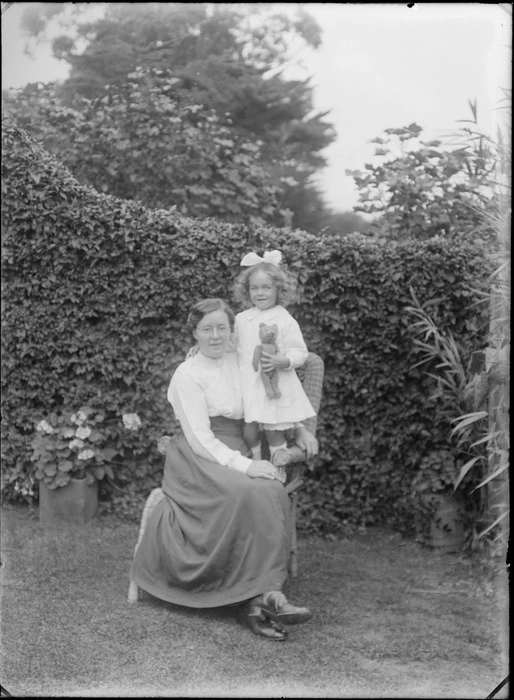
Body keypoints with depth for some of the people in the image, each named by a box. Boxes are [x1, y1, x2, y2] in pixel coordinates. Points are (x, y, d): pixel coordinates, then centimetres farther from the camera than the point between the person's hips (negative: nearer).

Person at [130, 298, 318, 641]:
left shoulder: (241, 362, 14)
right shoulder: (188, 374, -3)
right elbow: (199, 438, -11)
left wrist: (300, 429, 11)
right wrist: (244, 465, -22)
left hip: (238, 453, 5)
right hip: (199, 459, -5)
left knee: (274, 492, -28)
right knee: (249, 494, -34)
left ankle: (257, 599, -30)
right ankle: (266, 594, -30)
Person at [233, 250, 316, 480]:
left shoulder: (285, 320, -6)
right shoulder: (241, 319, 8)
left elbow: (300, 352, -8)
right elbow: (232, 346, 22)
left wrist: (281, 361, -24)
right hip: (248, 384, 4)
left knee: (274, 431, -2)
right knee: (249, 430, 6)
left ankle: (278, 472, 16)